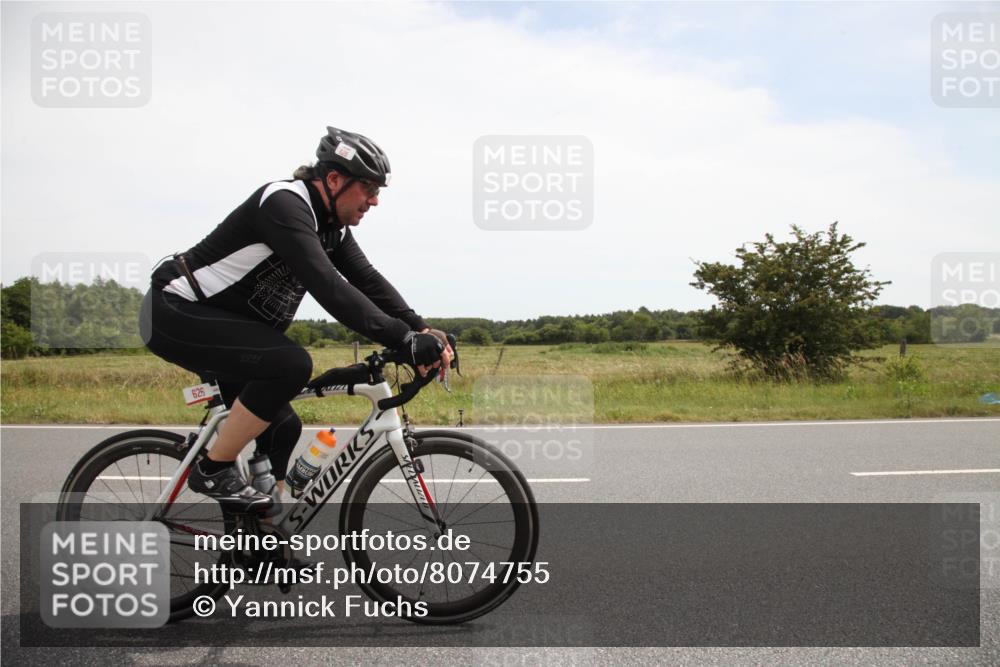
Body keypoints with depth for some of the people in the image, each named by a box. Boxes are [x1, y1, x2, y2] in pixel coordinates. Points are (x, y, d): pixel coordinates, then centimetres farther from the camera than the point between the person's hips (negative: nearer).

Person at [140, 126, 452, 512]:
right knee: (290, 363, -29)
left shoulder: (332, 226, 4)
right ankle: (214, 470, -13)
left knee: (282, 427, 7)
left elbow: (368, 280, -4)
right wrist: (405, 340, -42)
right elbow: (328, 288, -37)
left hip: (219, 325, 10)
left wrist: (421, 330, -20)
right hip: (175, 312, -10)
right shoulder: (284, 204, -25)